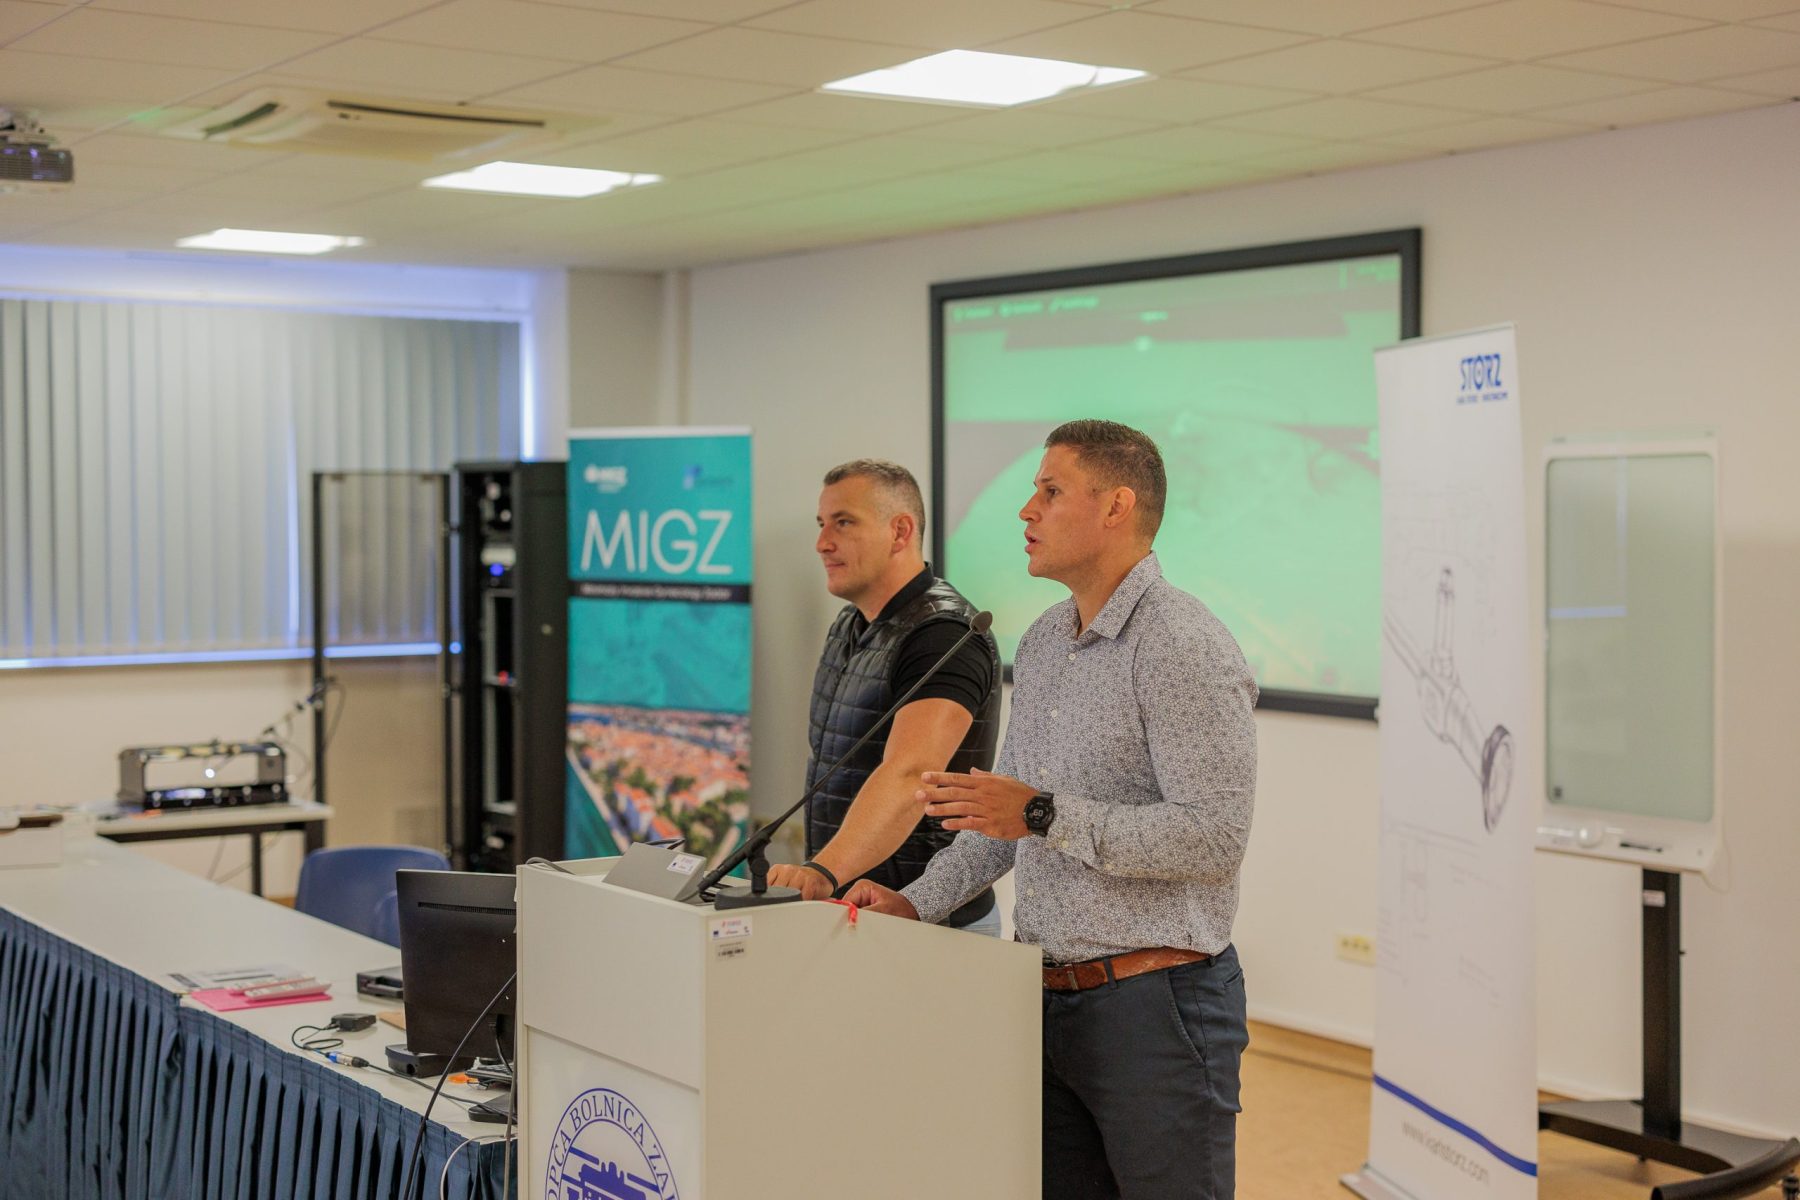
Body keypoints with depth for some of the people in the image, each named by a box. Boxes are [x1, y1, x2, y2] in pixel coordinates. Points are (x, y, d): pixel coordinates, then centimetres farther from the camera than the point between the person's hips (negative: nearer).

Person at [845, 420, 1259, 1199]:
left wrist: (1047, 815, -22)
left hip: (1156, 1003, -8)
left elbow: (1215, 837, -22)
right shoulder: (1042, 645, 14)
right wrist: (918, 901, 7)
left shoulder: (1184, 647, -15)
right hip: (1050, 1001, 8)